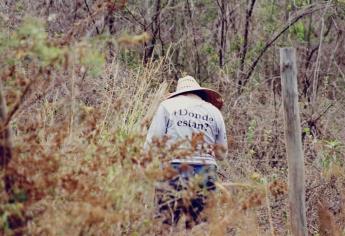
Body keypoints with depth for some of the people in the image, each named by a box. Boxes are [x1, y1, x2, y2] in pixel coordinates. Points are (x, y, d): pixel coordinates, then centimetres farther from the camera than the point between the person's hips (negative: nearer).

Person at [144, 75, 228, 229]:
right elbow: (222, 152, 18)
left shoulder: (168, 105, 5)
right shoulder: (214, 112, 12)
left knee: (165, 225, -4)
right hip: (206, 172, 3)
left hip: (174, 170, -3)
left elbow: (152, 141, -2)